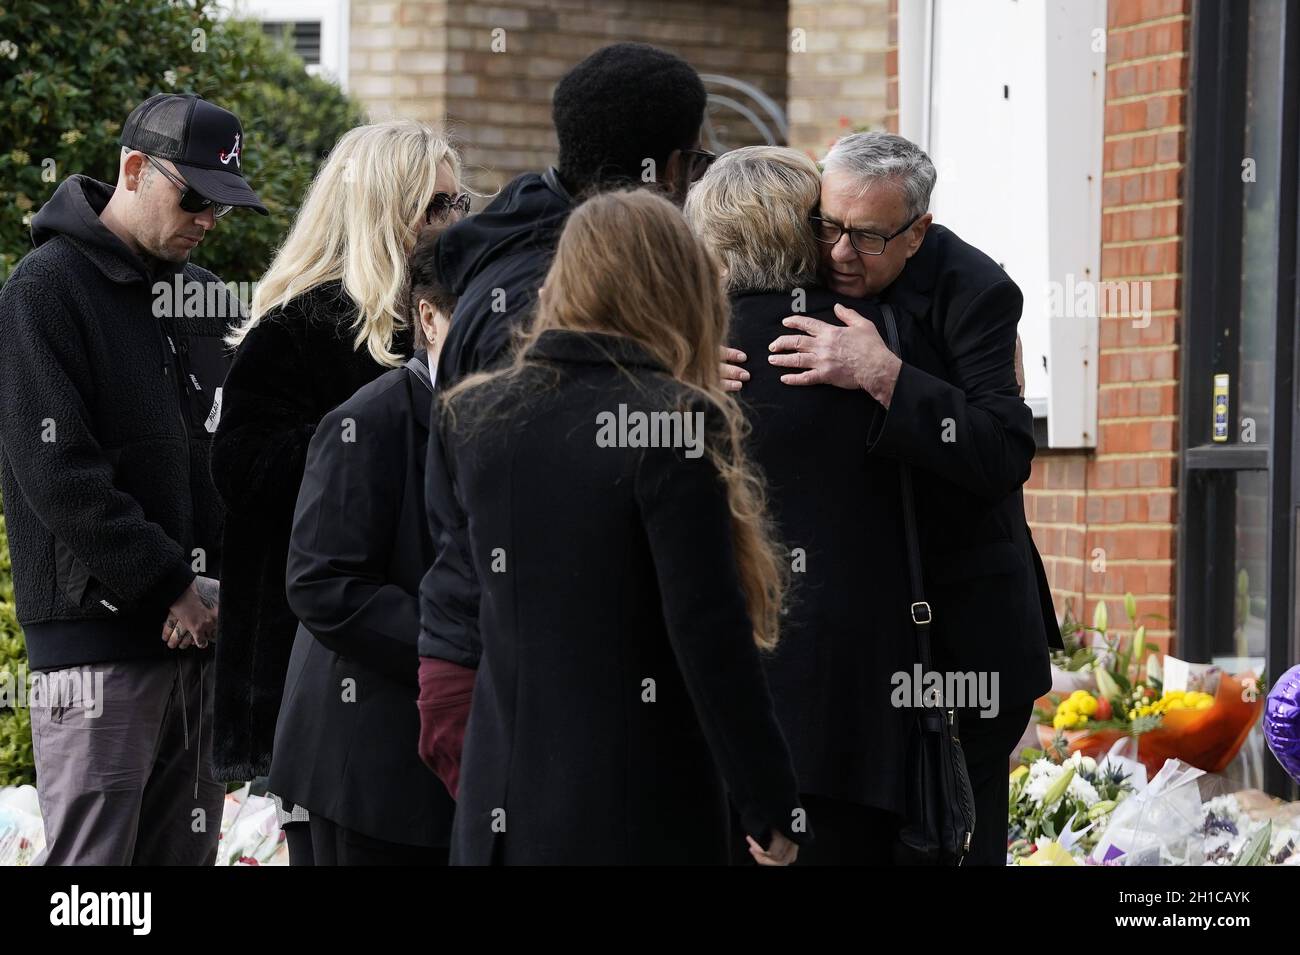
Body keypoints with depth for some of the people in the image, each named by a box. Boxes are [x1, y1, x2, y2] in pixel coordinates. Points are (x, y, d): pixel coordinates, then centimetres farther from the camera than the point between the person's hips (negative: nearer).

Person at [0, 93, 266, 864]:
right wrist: (172, 589, -14)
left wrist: (222, 585, -1)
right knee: (91, 857, -8)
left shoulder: (207, 297, 14)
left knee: (185, 849, 10)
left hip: (200, 628, 7)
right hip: (100, 634, -7)